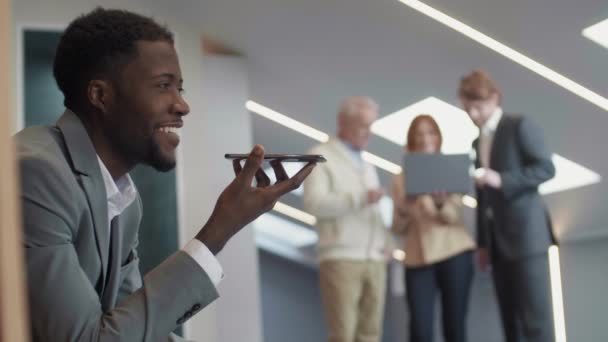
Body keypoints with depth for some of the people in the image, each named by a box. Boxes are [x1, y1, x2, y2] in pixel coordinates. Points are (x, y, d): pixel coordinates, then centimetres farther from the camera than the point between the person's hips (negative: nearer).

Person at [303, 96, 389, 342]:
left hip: (374, 260, 6)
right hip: (341, 259, -6)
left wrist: (384, 244, 9)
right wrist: (360, 198, -18)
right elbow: (314, 203, -12)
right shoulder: (321, 157, 2)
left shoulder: (367, 165, 24)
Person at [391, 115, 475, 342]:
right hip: (417, 259, 1)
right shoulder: (401, 179, 11)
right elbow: (398, 229, 7)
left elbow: (456, 217, -5)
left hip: (454, 252, -1)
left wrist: (441, 204, -26)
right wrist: (403, 211, -14)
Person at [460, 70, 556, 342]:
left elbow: (546, 168, -11)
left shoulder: (520, 125, -2)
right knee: (510, 318, 6)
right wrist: (483, 243, 14)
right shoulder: (478, 142, 19)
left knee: (535, 315, -9)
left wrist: (501, 180, -21)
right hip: (497, 239, 7)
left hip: (525, 232, -7)